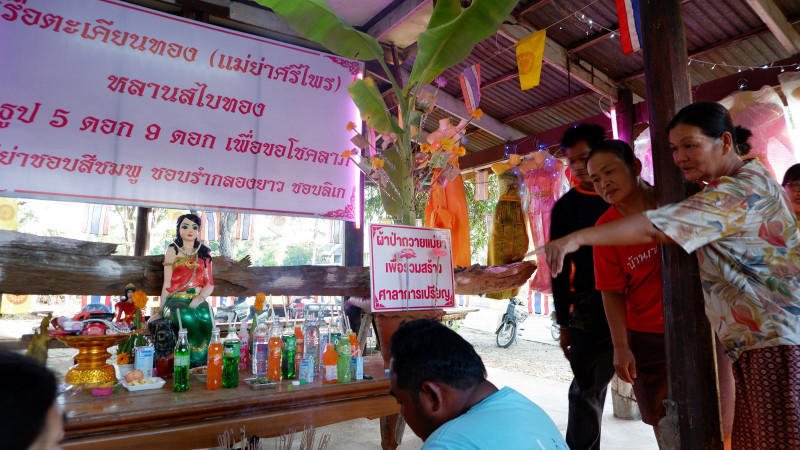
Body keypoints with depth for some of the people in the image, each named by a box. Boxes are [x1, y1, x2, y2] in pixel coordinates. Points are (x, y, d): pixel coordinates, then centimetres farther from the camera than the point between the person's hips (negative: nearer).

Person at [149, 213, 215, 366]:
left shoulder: (204, 253, 16)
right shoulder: (172, 250, 10)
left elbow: (209, 284, 10)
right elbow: (167, 283, 6)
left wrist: (199, 299, -9)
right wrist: (161, 310, 2)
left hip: (197, 300, 2)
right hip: (176, 300, -2)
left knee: (205, 317, -35)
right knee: (188, 317, -38)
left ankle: (202, 363, -21)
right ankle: (193, 362, -24)